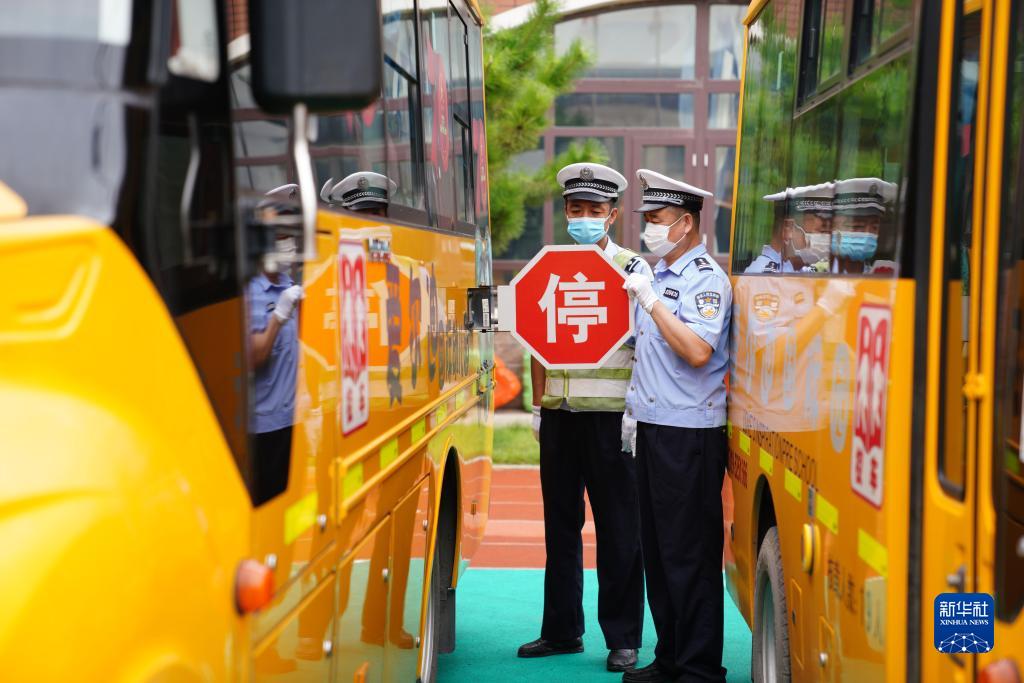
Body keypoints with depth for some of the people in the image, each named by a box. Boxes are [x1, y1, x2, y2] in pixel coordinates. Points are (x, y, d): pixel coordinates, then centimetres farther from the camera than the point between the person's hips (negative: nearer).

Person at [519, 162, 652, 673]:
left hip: (610, 416, -4)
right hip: (559, 415, 4)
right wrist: (538, 405, 9)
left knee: (618, 530, 0)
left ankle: (623, 638, 6)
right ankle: (561, 630, 19)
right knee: (561, 526, 10)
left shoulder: (633, 268, 1)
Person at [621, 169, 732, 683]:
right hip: (653, 429, 9)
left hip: (690, 435, -9)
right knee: (656, 549, 13)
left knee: (690, 554, -5)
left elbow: (698, 351, -25)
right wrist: (635, 405, 20)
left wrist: (651, 301, -21)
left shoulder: (706, 280, -11)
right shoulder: (658, 276, 16)